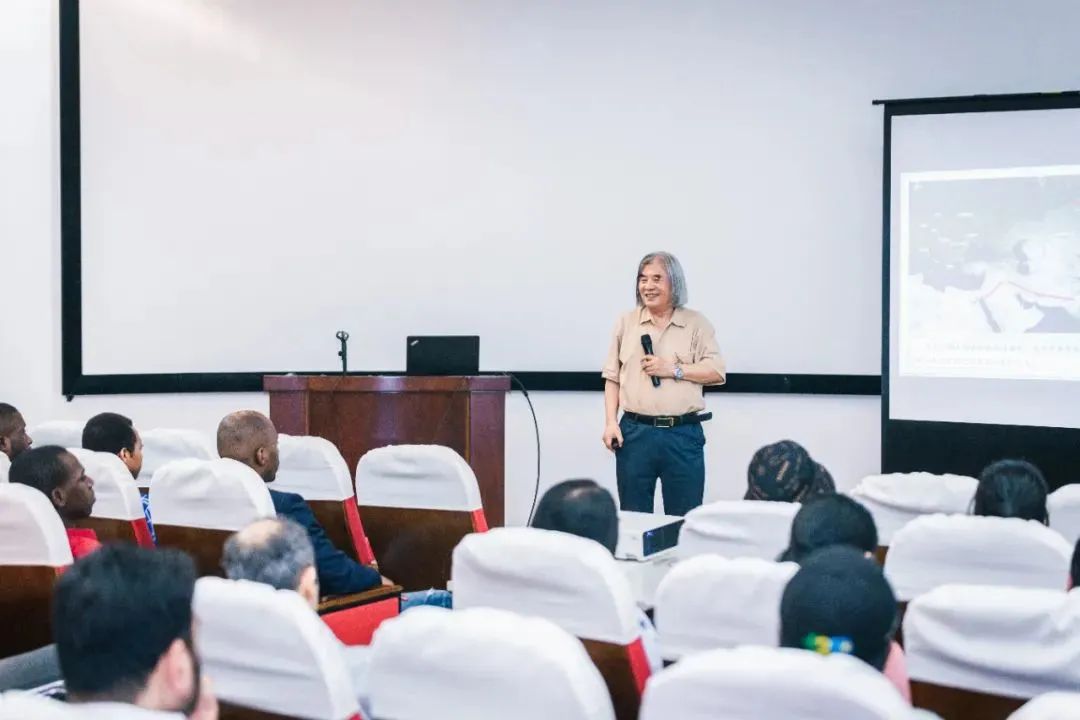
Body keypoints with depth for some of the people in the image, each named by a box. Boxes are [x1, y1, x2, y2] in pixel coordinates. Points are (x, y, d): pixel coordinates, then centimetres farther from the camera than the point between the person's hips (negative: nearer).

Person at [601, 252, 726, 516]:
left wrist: (673, 369, -11)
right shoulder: (626, 323, 9)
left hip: (683, 434, -1)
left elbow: (717, 372, -2)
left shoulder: (696, 323, 4)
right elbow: (612, 377, 9)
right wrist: (610, 423, 0)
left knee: (685, 518, 4)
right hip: (635, 432, 1)